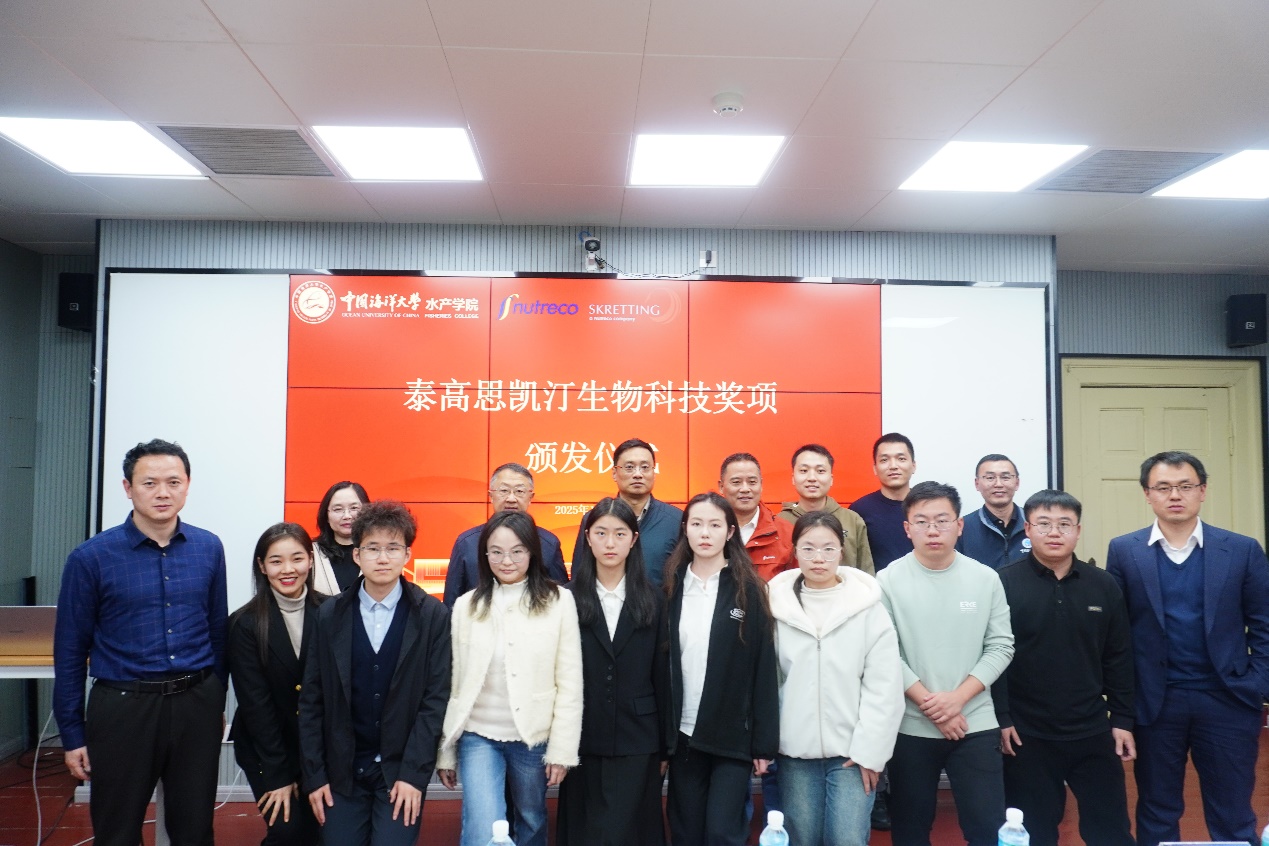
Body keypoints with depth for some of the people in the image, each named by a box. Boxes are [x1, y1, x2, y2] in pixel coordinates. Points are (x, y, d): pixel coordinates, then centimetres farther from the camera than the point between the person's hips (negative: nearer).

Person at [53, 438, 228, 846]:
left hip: (197, 705, 2)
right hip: (123, 707, -2)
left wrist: (217, 702, 11)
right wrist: (72, 733, 0)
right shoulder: (92, 557, -7)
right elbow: (70, 650, -2)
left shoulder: (209, 548, 0)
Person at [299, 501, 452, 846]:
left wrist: (414, 773, -12)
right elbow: (312, 701, 2)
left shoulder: (433, 615, -5)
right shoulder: (330, 615, 1)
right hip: (341, 771, 2)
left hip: (401, 770, -2)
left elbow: (436, 697, -7)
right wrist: (314, 775, -1)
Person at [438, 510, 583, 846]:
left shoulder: (558, 601, -7)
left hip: (534, 738, 0)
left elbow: (570, 683, -5)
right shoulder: (466, 605, 0)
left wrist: (561, 749, -7)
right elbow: (453, 683, 4)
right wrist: (445, 752, 6)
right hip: (478, 737, 0)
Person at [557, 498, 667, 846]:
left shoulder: (652, 601, 2)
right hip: (583, 738, 0)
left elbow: (661, 676, 3)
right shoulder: (570, 599, -1)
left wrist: (665, 746, 3)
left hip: (637, 740, 0)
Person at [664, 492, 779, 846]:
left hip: (733, 735, -3)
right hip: (682, 734, 3)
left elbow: (763, 667, -6)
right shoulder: (671, 588, 3)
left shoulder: (748, 590, -4)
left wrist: (764, 741, -8)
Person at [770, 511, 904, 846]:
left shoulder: (868, 605, -5)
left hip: (853, 749, -2)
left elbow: (884, 686, -5)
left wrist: (869, 750, -8)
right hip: (795, 750, 2)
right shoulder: (779, 604, 0)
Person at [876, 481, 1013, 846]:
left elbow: (1001, 647, 0)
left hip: (976, 725, 1)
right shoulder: (887, 581, -5)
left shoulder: (986, 579, 0)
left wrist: (958, 697, -11)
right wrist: (928, 704, -13)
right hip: (910, 728, -1)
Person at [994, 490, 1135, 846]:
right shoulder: (1003, 584, -8)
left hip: (1093, 732, 3)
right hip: (1027, 736, -3)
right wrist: (1001, 720, -10)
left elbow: (1118, 659, 8)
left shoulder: (1104, 585, 3)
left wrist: (1123, 720, 6)